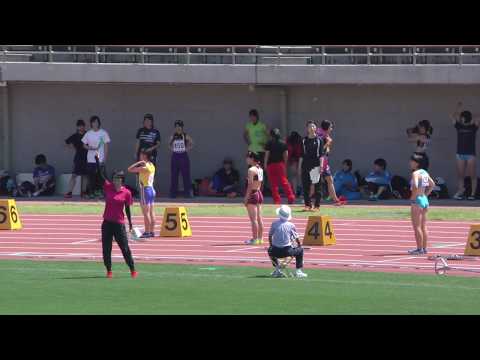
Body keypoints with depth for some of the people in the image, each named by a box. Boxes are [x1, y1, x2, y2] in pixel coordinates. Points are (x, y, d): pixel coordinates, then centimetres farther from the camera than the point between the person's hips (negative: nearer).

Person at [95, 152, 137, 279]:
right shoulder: (108, 187, 2)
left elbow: (127, 209, 2)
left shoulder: (126, 193, -4)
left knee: (125, 247, -2)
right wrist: (97, 160, -10)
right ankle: (109, 271, 14)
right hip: (107, 222, 3)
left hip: (119, 223, -3)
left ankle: (133, 270, 7)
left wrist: (130, 223, 2)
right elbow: (100, 174, -2)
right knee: (106, 248, 4)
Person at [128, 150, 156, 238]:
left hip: (145, 189, -9)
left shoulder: (144, 167, -16)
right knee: (151, 212, 10)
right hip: (151, 189, 9)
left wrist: (138, 163, -7)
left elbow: (130, 169, -16)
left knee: (146, 212, -6)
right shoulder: (152, 166, 9)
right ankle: (152, 231, 12)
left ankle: (147, 232, -6)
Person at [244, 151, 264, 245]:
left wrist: (246, 198, -15)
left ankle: (255, 239, -5)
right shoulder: (260, 169, 10)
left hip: (252, 194, -8)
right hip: (259, 193, 8)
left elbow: (250, 185, -17)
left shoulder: (251, 170, -14)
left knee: (253, 218, -5)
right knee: (259, 217, 12)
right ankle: (260, 238, 15)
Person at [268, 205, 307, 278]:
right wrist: (299, 245, 28)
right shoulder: (291, 225, -3)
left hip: (276, 252, 2)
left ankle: (277, 269, 28)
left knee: (270, 250, 36)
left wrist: (271, 245, 29)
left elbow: (270, 236, 11)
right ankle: (299, 271, 16)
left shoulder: (274, 224, 0)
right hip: (287, 251, -2)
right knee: (300, 250, 24)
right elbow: (297, 238, 7)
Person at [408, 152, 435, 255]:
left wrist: (413, 197, -17)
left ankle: (419, 248, -5)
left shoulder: (415, 173, -15)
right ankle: (424, 248, 15)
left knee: (417, 226, -4)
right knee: (423, 226, 12)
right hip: (425, 200, 9)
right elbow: (432, 184, 20)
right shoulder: (425, 172, 11)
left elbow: (415, 186, -30)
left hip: (417, 200, -9)